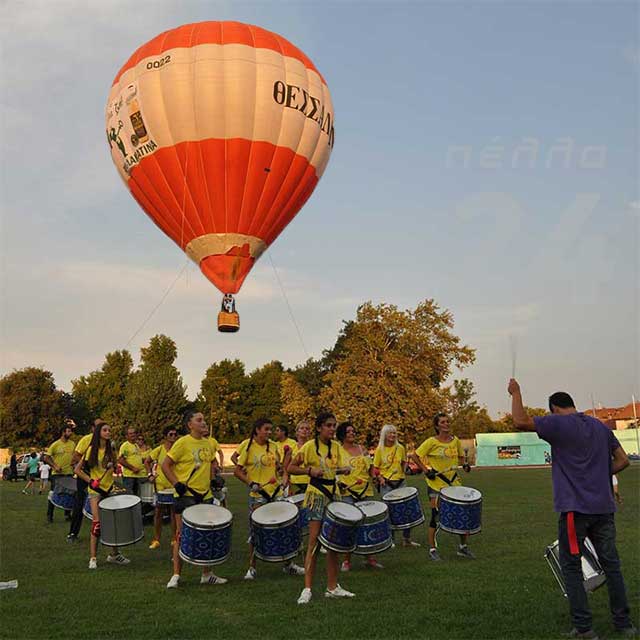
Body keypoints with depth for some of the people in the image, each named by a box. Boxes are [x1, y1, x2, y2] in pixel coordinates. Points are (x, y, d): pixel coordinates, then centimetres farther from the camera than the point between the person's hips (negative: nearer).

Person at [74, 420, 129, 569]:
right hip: (96, 490, -4)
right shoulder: (91, 450, -2)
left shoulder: (111, 450, 8)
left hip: (110, 489, 4)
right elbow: (77, 470, -1)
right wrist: (90, 481, -10)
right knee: (97, 522, -11)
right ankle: (93, 558, -4)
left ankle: (114, 554, 18)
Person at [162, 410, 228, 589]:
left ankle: (207, 574, 23)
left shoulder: (208, 443, 7)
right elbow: (165, 465, -10)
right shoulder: (182, 443, -12)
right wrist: (176, 484, -16)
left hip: (205, 495, 6)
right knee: (182, 536, 0)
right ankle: (176, 575, 11)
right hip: (186, 496, -6)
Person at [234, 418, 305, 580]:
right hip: (258, 495, -5)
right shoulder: (249, 447, -7)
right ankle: (252, 568, 16)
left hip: (275, 492, 5)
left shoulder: (273, 446, 7)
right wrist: (250, 483, -17)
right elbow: (237, 471, -6)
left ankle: (289, 564, 21)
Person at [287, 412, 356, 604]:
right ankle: (307, 589, -3)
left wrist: (344, 469, -7)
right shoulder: (310, 446, -9)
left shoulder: (336, 447, 7)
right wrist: (310, 470, -20)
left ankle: (332, 587, 18)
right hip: (316, 495, -6)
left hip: (333, 494, 6)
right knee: (314, 541, -8)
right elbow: (290, 468, -7)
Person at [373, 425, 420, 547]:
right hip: (386, 484, -2)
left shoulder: (400, 448, 4)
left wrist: (405, 468, -2)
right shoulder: (380, 450, -2)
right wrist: (380, 478, -13)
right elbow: (375, 468, 2)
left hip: (400, 482, 2)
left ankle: (407, 539, 12)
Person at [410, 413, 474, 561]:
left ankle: (463, 547, 20)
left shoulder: (455, 441, 3)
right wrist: (426, 470, -13)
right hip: (436, 484, -5)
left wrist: (465, 464, -2)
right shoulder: (431, 442, -11)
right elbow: (415, 456, -6)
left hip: (454, 482, 5)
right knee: (436, 516, -1)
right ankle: (432, 549, 12)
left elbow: (461, 456, 19)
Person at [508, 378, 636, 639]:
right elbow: (622, 460, 14)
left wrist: (516, 393, -4)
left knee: (571, 567, 4)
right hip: (604, 506, 6)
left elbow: (520, 422, -16)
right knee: (611, 564, 13)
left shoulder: (559, 424, -7)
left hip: (575, 507, -6)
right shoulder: (600, 426, 13)